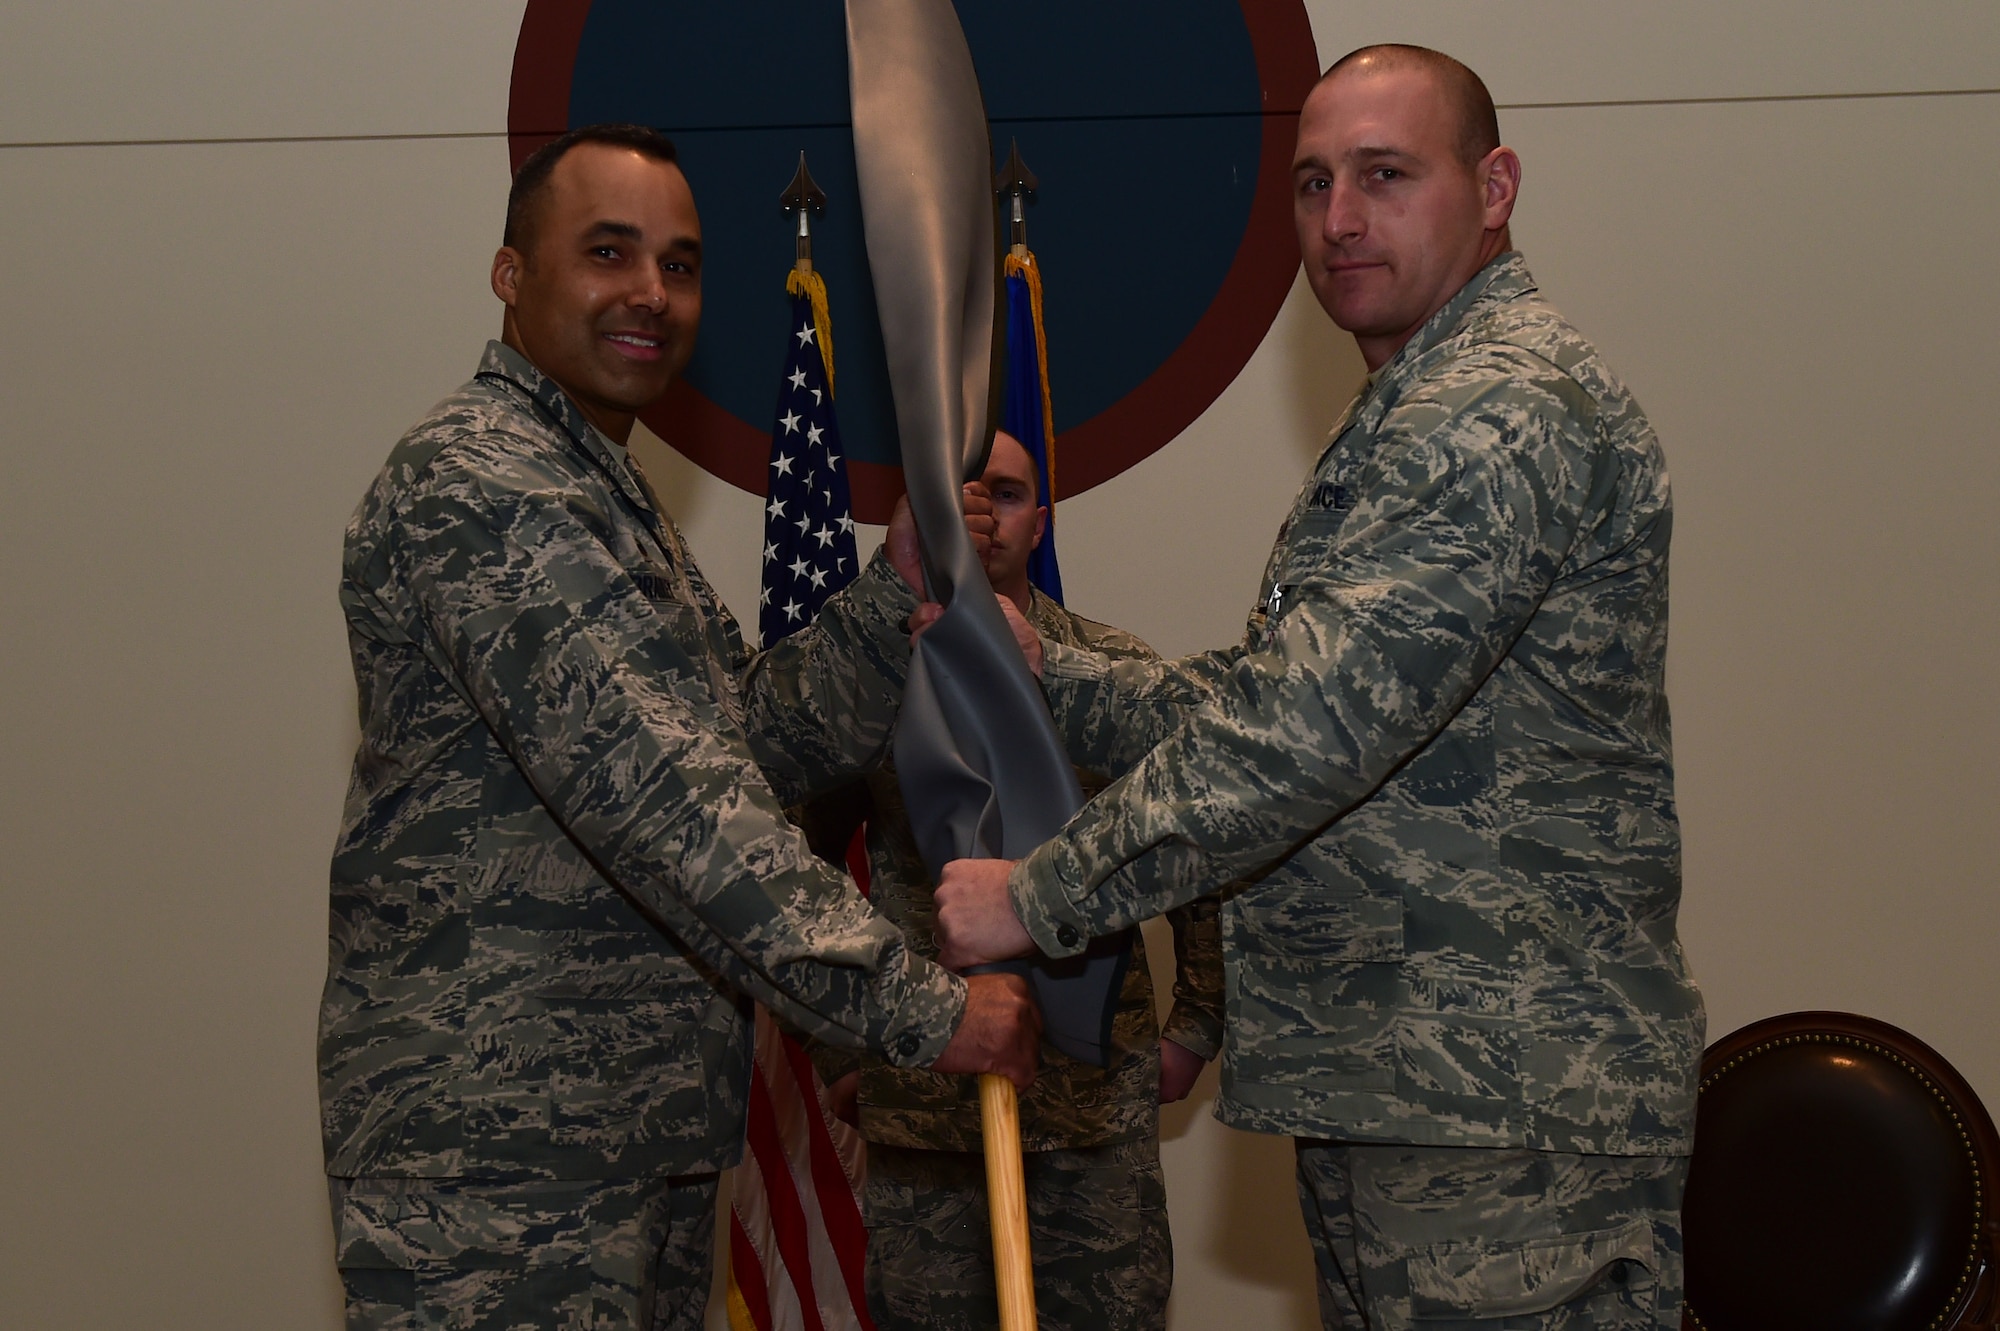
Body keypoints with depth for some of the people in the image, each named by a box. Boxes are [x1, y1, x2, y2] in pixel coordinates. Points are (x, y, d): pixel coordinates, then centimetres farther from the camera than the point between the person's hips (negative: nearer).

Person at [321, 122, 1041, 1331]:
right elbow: (665, 804, -24)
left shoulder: (605, 497, 20)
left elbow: (766, 744, 14)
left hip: (643, 1135, 10)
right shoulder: (480, 483, -15)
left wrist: (898, 590, -1)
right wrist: (918, 1005, -25)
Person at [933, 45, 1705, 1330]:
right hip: (1379, 1087, 10)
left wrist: (1041, 897, -18)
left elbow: (1314, 725, -24)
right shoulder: (1408, 421, 21)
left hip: (1507, 1118, -10)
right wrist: (1038, 670, 10)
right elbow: (1260, 699, 22)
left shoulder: (1514, 410, -15)